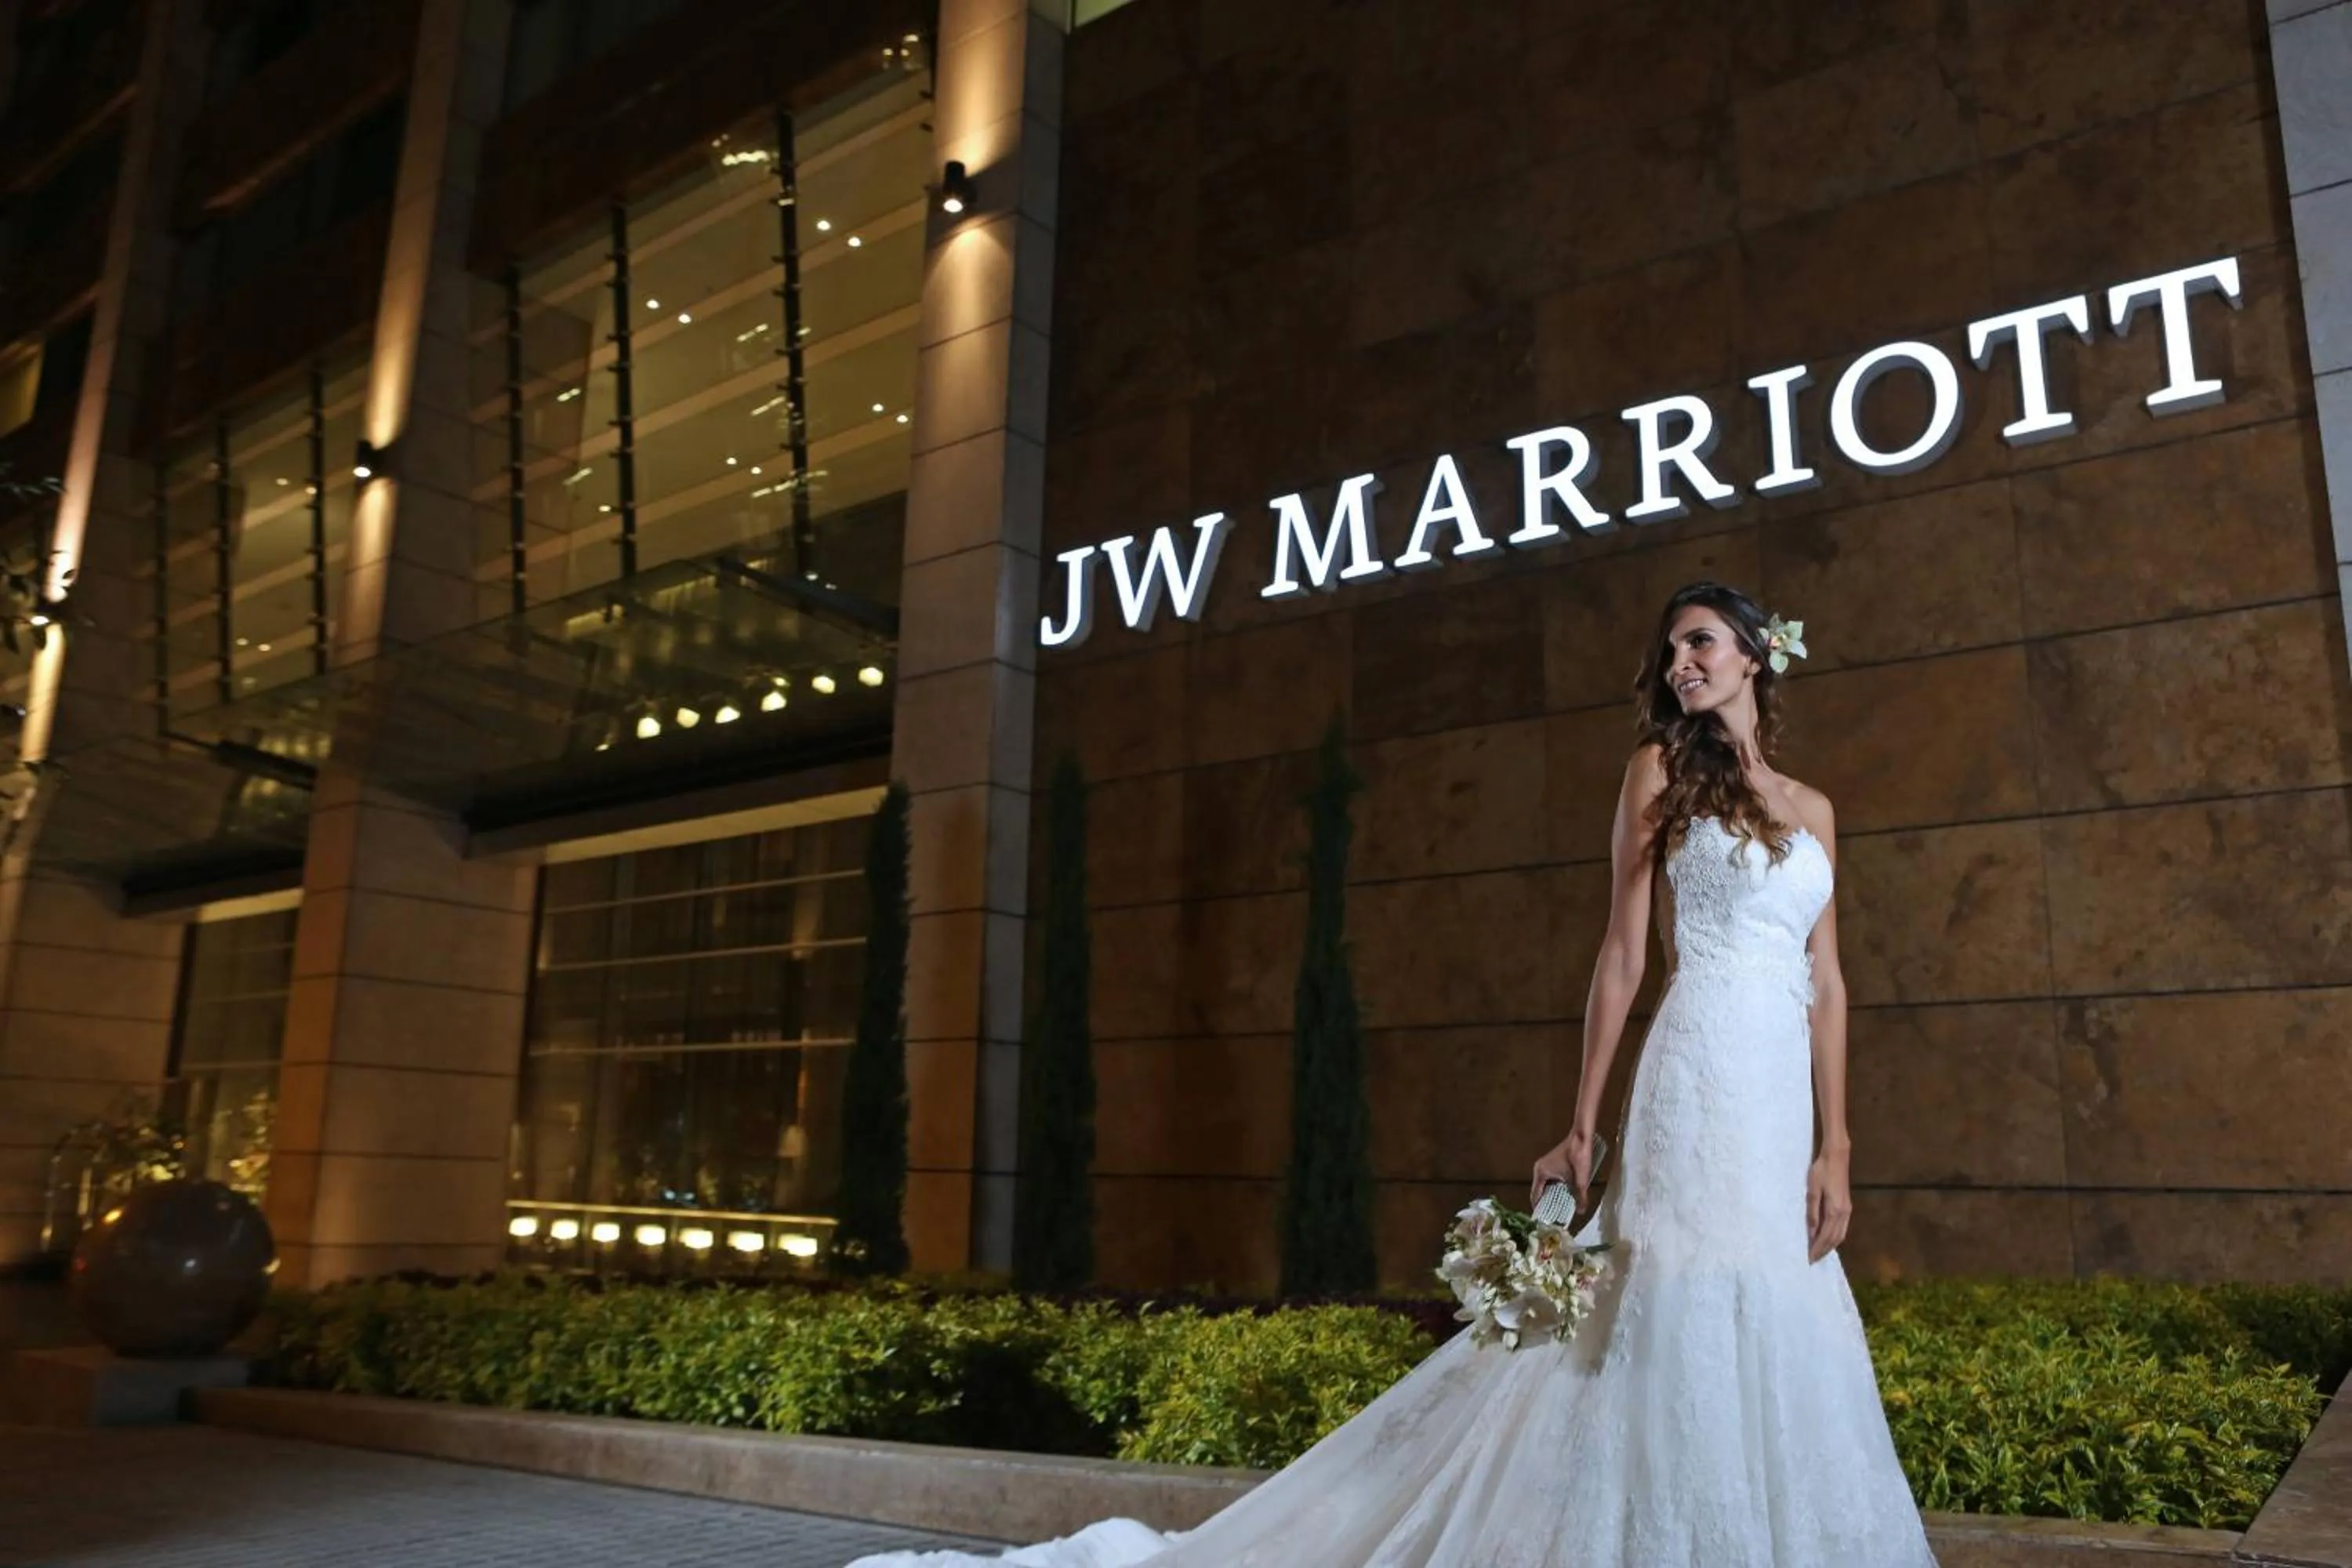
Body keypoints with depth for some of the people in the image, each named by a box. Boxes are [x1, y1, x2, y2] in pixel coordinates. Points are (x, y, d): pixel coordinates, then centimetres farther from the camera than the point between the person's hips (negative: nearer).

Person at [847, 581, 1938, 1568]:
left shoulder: (1813, 809, 17)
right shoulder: (1663, 770, 4)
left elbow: (1825, 985, 13)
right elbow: (1620, 957, -1)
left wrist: (1833, 1148, 4)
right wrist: (1582, 1124, -5)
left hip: (1787, 1090, 5)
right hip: (1704, 1074, -5)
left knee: (1784, 1332, 6)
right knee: (1692, 1314, -6)